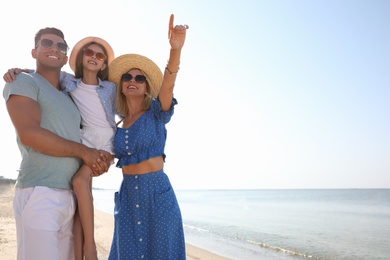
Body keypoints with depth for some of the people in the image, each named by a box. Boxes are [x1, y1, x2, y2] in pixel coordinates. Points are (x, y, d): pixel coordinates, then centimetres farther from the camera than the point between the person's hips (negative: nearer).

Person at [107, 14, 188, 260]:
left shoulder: (156, 113, -3)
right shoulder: (116, 125, 10)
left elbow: (168, 84, -21)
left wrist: (175, 49, -41)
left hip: (157, 194, -4)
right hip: (128, 196, 4)